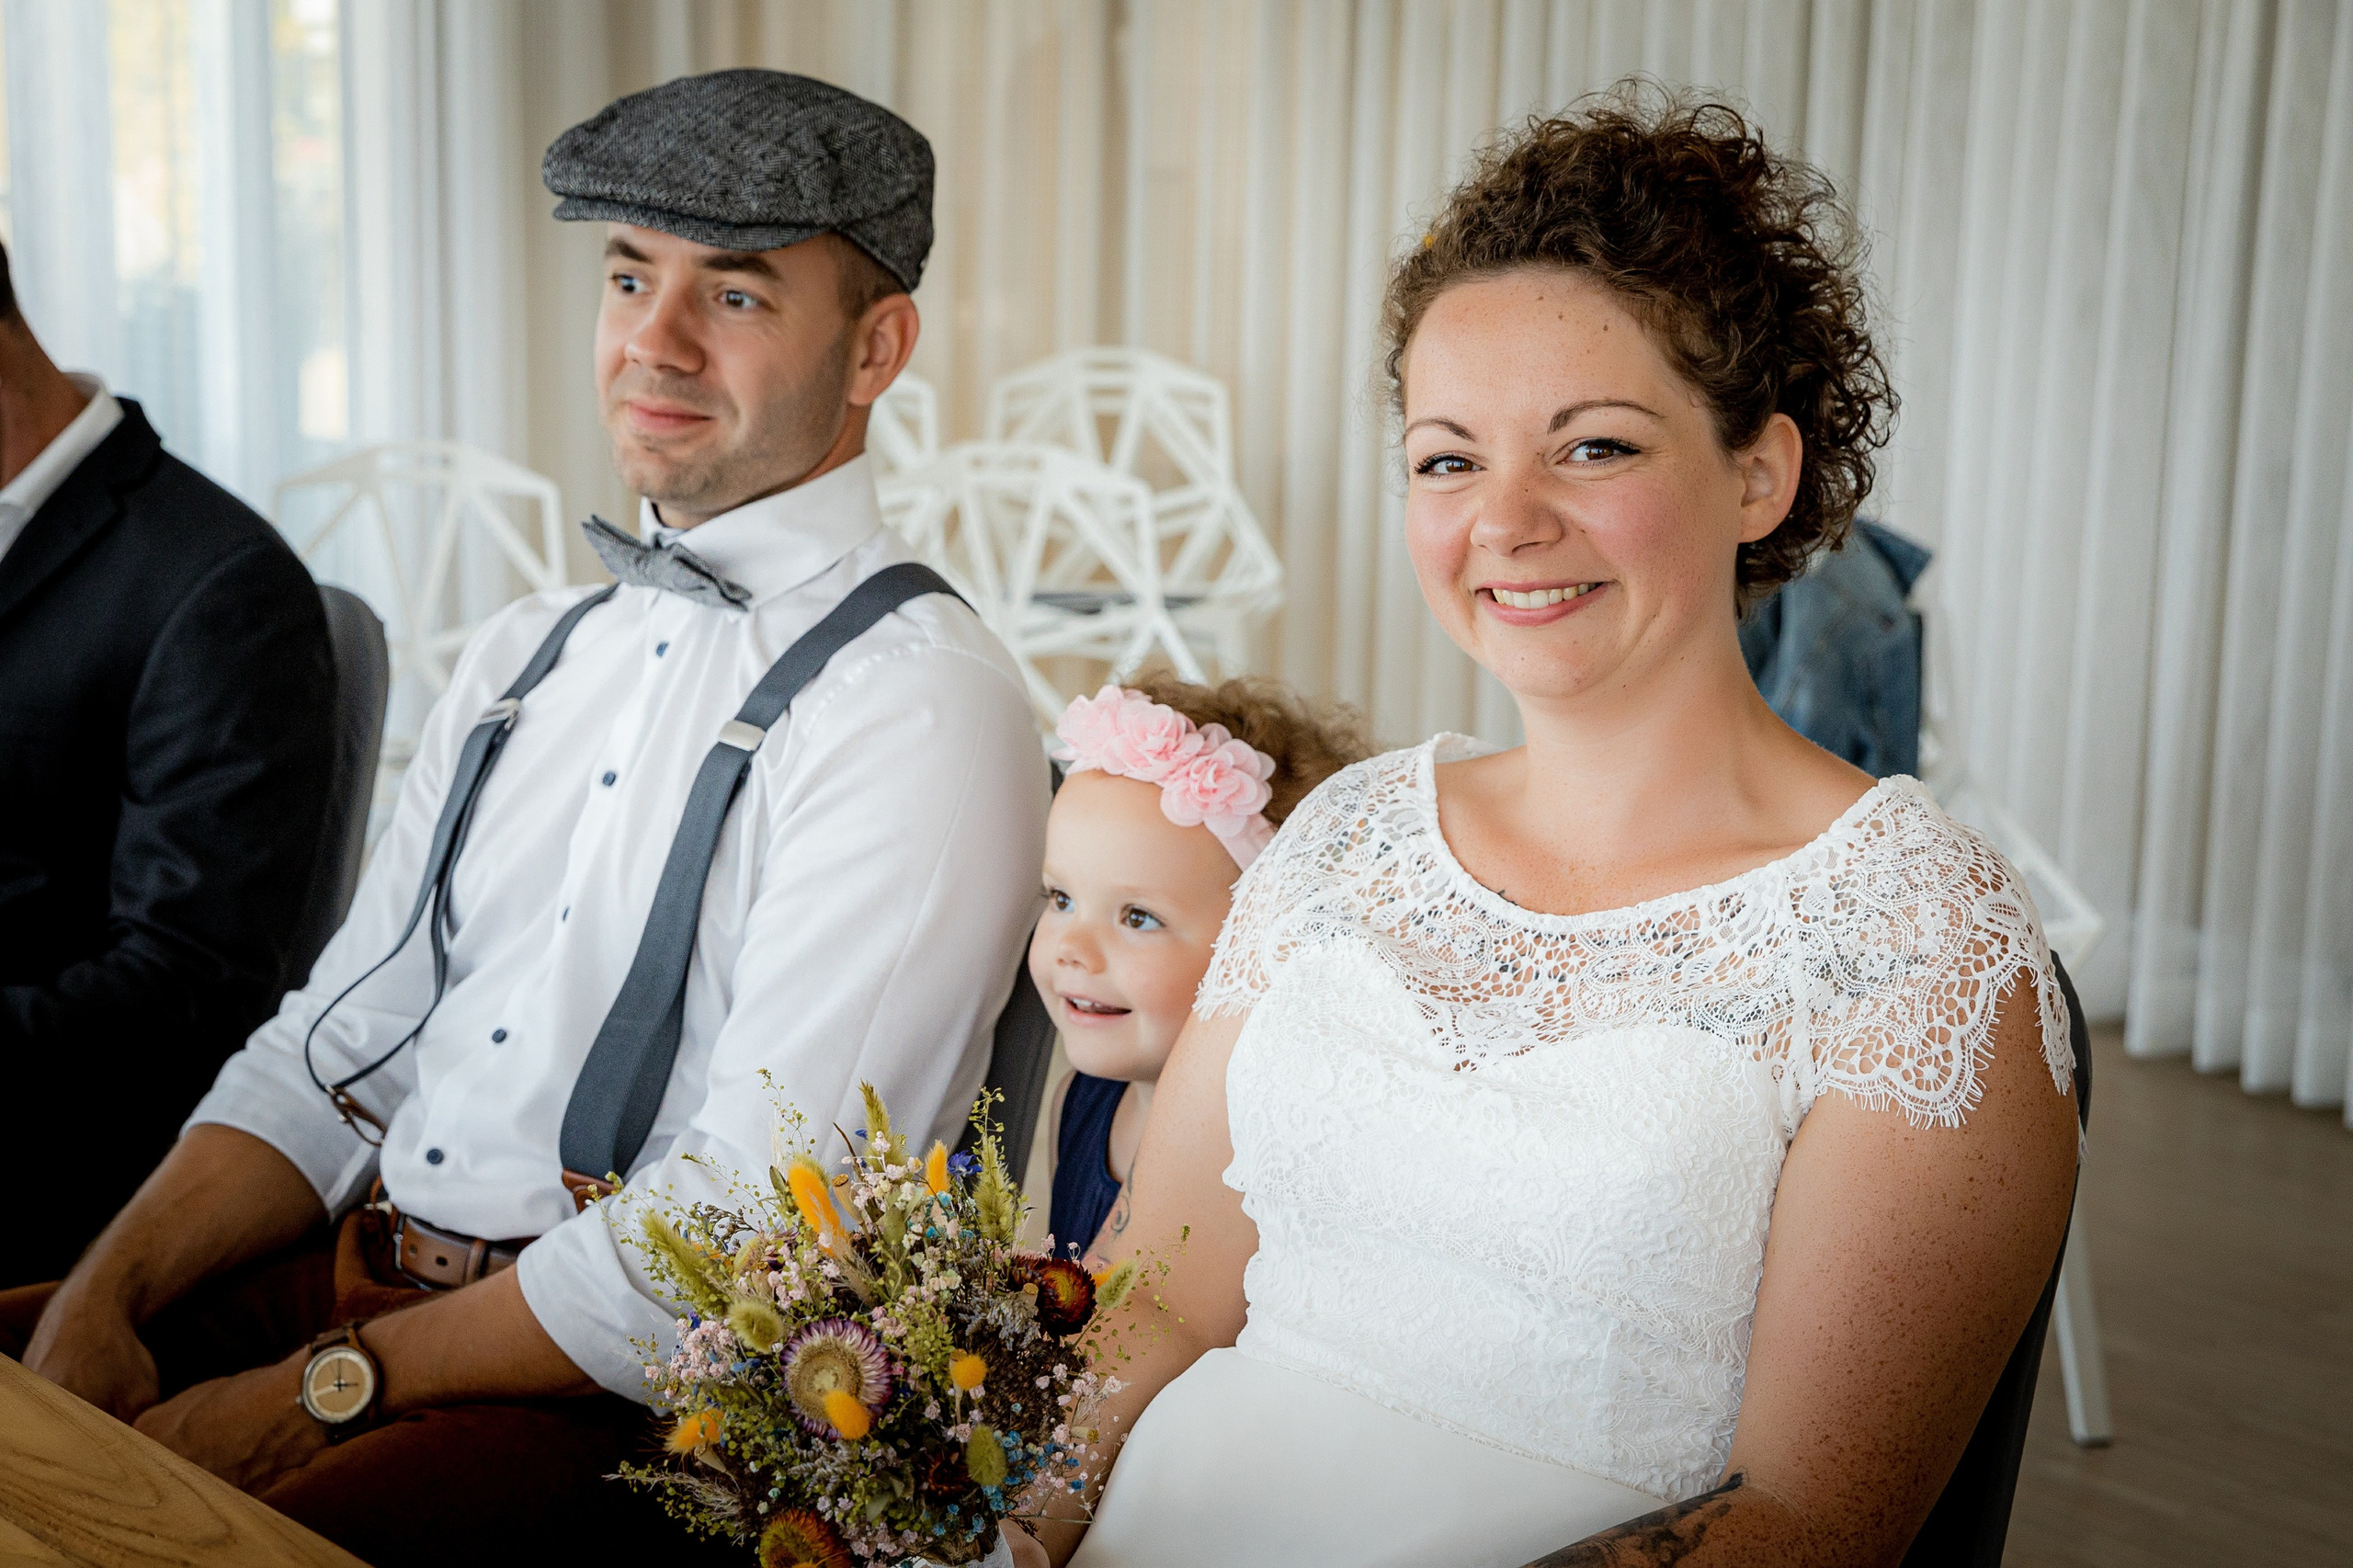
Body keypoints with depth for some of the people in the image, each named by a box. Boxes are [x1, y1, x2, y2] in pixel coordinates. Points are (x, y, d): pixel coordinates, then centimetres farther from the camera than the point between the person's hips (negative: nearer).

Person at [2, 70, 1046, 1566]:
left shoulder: (921, 706, -12)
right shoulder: (528, 652, 14)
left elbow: (755, 1224, -18)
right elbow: (335, 1050, 13)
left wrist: (330, 1387, -14)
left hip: (643, 1386, -6)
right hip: (360, 1269, 7)